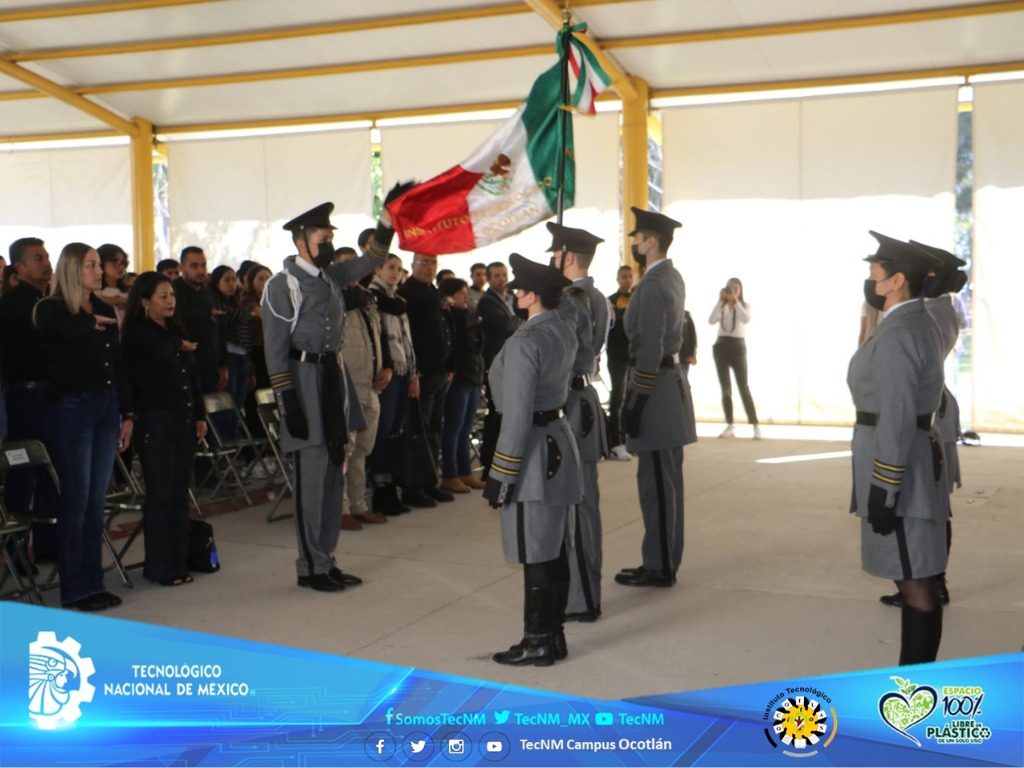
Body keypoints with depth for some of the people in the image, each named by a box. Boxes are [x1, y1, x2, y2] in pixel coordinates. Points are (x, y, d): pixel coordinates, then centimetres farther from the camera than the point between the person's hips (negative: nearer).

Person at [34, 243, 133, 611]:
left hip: (107, 406, 6)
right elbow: (70, 329, -27)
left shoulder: (105, 310, 14)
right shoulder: (51, 309, -4)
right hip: (72, 408, -6)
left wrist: (127, 414, 10)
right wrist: (96, 323, -6)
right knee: (76, 500, -3)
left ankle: (93, 583, 16)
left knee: (97, 501, 9)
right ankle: (74, 590, 6)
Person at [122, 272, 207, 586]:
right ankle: (160, 568, 6)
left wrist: (200, 416, 14)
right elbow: (159, 354, -25)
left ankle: (179, 563, 16)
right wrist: (180, 347, -4)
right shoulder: (137, 334, -5)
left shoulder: (177, 331, 16)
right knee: (159, 497, -2)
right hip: (155, 421, -6)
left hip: (183, 421, 7)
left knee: (179, 496, 9)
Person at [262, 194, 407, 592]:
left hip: (333, 376, 8)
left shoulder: (331, 275, 12)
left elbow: (371, 258, 20)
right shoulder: (281, 285, -8)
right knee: (311, 476, -4)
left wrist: (390, 213, 8)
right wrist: (287, 401, -17)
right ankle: (310, 567, 6)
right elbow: (274, 349, -11)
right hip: (304, 380, -8)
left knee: (334, 474, 11)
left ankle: (327, 560, 21)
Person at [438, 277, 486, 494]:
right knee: (454, 428, -3)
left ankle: (465, 473, 18)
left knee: (466, 429, 12)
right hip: (458, 379, -8)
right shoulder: (449, 318, -8)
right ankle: (449, 476, 2)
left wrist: (480, 376, 15)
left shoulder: (468, 317, 16)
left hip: (473, 379, 8)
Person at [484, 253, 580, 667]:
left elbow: (517, 415, -21)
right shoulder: (565, 334, 8)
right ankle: (554, 636, 23)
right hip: (559, 438, 9)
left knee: (536, 555, 0)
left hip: (532, 447, -9)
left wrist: (500, 475, -17)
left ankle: (536, 643, 10)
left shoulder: (524, 343, -20)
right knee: (556, 550, 14)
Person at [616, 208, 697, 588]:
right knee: (667, 480, 14)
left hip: (656, 387, -10)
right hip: (672, 382, 10)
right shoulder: (673, 278, 14)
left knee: (656, 482, -4)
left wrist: (634, 403, -18)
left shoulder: (652, 286, -17)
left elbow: (650, 352, -21)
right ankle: (667, 560, 23)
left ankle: (658, 567, 3)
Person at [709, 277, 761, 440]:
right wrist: (720, 300, -16)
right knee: (725, 388, 5)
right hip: (721, 346, 3)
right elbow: (711, 321, -13)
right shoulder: (722, 307, 7)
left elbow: (746, 319, -19)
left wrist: (736, 300, -21)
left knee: (743, 388, -9)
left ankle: (756, 427, -8)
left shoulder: (745, 306, 4)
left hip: (738, 347, -3)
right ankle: (730, 427, 11)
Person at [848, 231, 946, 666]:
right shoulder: (916, 327, 13)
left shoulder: (896, 336, -20)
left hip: (896, 473, -10)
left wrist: (883, 494, -21)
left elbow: (898, 420, -23)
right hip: (908, 468, 10)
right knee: (911, 578, 15)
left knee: (915, 582, -2)